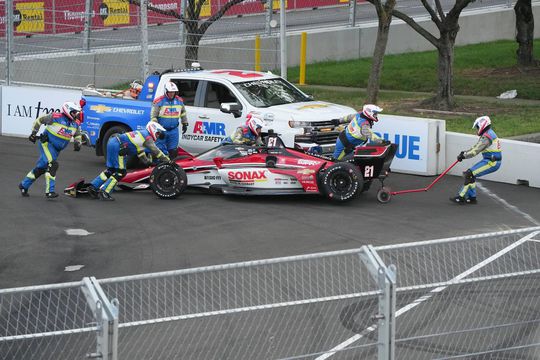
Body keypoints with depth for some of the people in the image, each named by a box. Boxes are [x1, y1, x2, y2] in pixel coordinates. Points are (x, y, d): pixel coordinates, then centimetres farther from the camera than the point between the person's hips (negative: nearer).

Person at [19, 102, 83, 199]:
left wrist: (77, 143, -1)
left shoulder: (75, 123, 1)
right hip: (47, 143, -7)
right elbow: (39, 120, -4)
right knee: (52, 165, -24)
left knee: (41, 168, 13)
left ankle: (24, 185, 28)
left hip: (56, 149, 7)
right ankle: (49, 191, -25)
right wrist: (34, 133, -4)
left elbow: (77, 135, 19)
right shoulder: (55, 117, -17)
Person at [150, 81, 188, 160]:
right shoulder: (159, 101, -9)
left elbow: (183, 112, 23)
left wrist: (184, 124, 23)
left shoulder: (179, 101, 6)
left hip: (174, 130, 4)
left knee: (173, 151, 7)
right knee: (161, 150, -4)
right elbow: (153, 116, -7)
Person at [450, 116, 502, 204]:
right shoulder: (488, 134, 17)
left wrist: (464, 156, -11)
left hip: (492, 163, -10)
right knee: (470, 174, 12)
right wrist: (465, 152, 10)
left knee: (470, 174, -15)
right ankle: (472, 198, 14)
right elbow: (476, 147, 22)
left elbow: (476, 150, -21)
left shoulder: (486, 137, -18)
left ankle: (461, 197, -14)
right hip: (489, 161, 10)